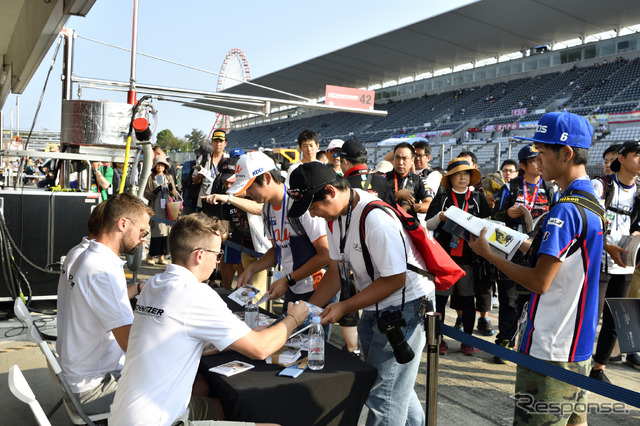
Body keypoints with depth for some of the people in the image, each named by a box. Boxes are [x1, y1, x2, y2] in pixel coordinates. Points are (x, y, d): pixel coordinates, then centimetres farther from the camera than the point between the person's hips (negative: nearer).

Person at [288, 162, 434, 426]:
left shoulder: (375, 219, -28)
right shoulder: (334, 215, 0)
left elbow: (395, 279, -24)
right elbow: (336, 269, 8)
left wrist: (345, 307, -21)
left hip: (405, 307, -9)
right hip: (372, 309, 9)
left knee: (383, 398, -3)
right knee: (396, 385, 22)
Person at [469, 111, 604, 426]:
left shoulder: (565, 210, -22)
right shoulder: (592, 201, 9)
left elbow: (539, 282, -23)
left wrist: (489, 254, -13)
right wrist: (529, 247, 10)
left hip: (550, 351, -10)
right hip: (578, 343, 10)